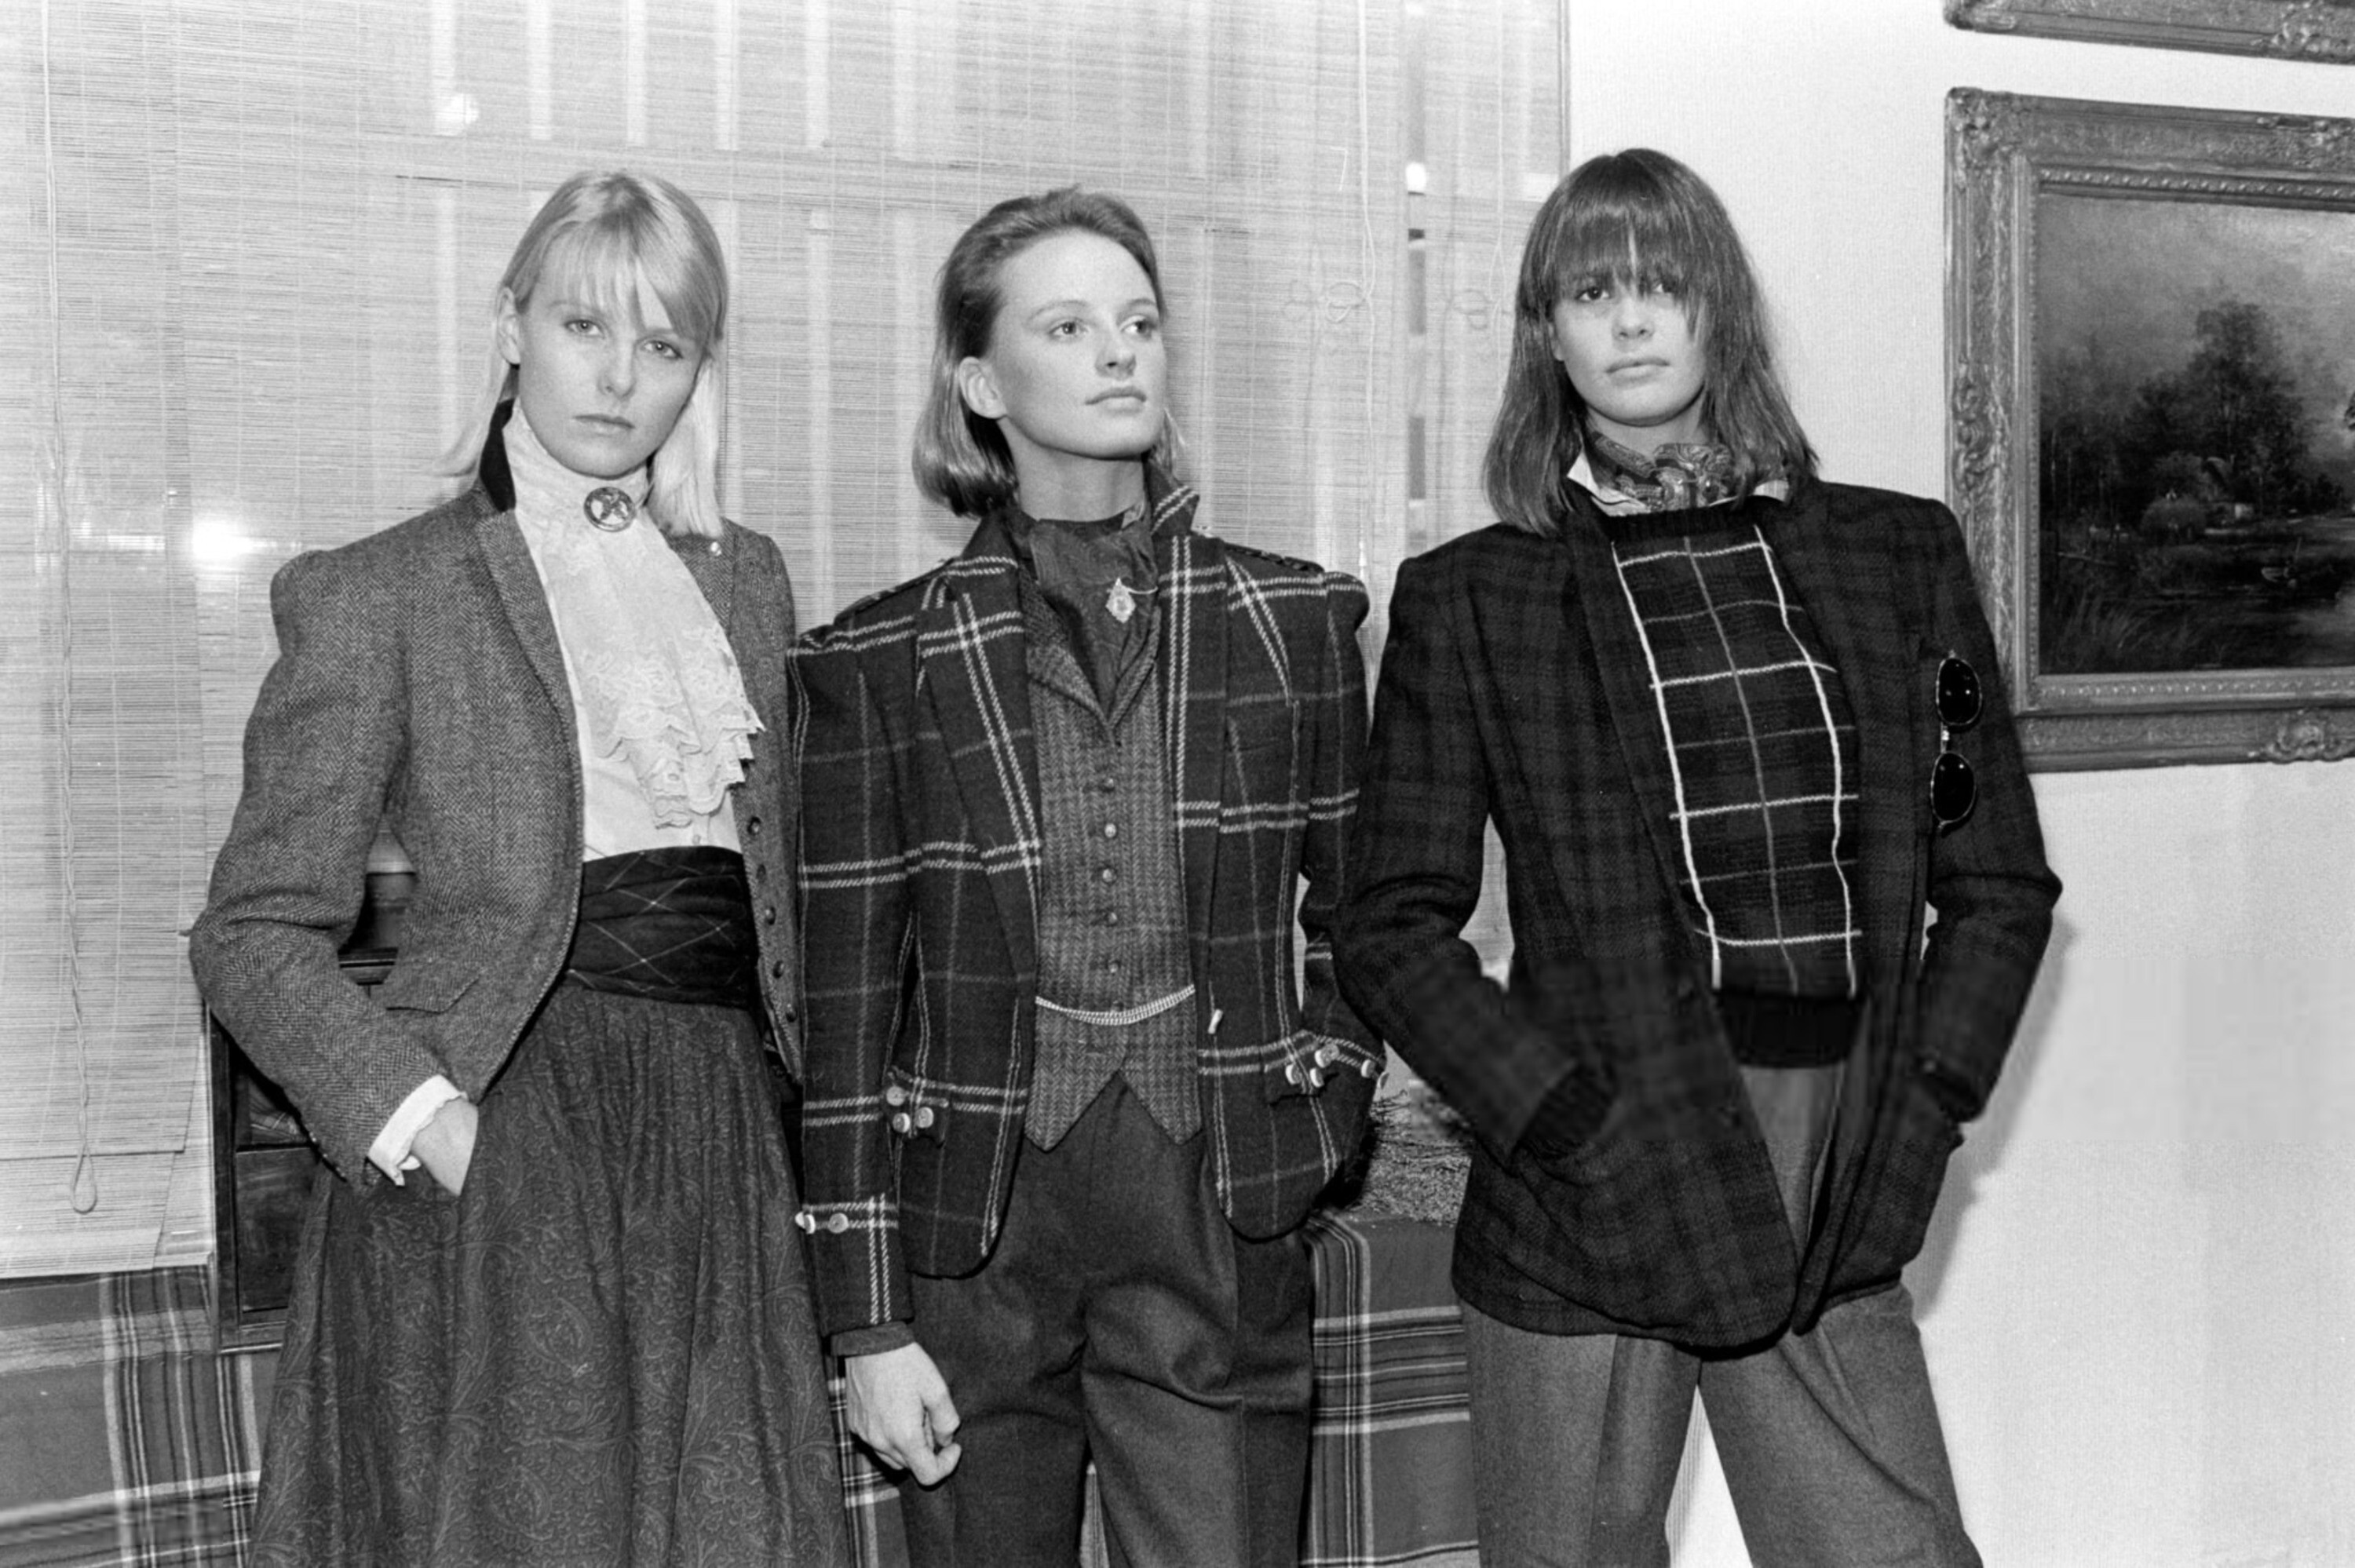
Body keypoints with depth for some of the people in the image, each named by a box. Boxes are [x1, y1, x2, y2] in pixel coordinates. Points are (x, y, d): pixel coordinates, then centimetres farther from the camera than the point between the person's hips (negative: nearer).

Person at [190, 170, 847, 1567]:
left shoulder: (746, 581, 15)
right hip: (495, 1150, -4)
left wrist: (806, 1105, 8)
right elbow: (256, 933, -1)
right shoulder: (375, 595, 0)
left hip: (719, 1146, 4)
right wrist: (430, 1121, -14)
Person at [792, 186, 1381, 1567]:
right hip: (974, 1238, 0)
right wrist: (866, 1322, -3)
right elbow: (847, 1001, -2)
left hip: (1222, 1227, 1)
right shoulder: (883, 661, -1)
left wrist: (1325, 1088, 3)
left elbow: (1356, 907, 16)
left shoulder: (1296, 621, 4)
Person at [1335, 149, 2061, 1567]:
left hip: (1840, 1220, 2)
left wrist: (1920, 1113, -1)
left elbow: (2001, 882, 11)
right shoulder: (1469, 601, 1)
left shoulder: (1900, 557, 8)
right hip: (1593, 1195, -2)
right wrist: (1576, 1127, -10)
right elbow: (1397, 931, 0)